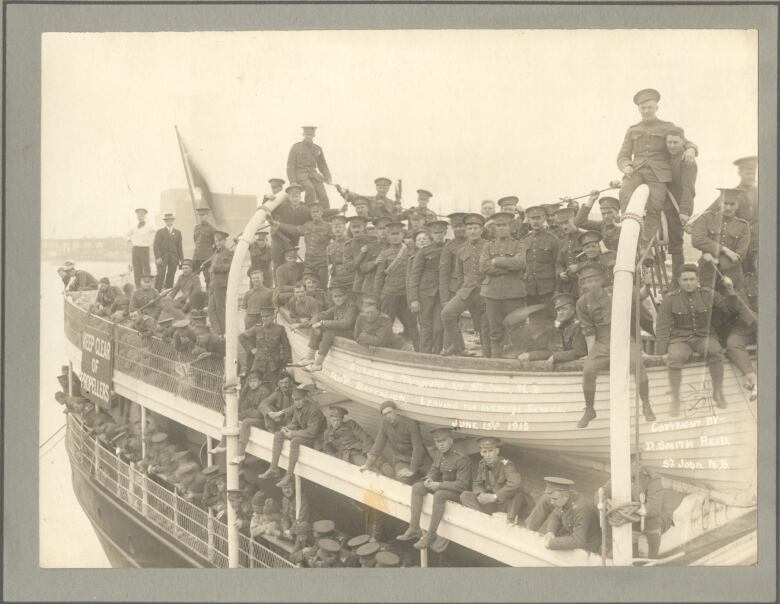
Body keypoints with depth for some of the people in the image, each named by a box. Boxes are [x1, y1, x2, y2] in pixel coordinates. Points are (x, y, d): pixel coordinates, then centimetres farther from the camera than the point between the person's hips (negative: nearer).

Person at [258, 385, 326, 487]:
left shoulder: (314, 411, -25)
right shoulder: (296, 406, -1)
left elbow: (312, 432, -29)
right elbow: (294, 423, 13)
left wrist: (292, 433, -24)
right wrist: (287, 428, -9)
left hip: (315, 437, -9)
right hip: (301, 431, 9)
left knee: (295, 441, -35)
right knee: (278, 435, -5)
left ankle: (289, 476, -29)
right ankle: (273, 469, -7)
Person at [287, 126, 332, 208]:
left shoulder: (318, 149, 12)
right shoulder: (295, 147, 2)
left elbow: (323, 165, 16)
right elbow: (290, 165, -1)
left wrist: (328, 177, -3)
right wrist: (293, 182, -12)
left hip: (314, 175, 4)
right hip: (300, 175, -4)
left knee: (323, 195, -16)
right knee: (310, 188, -33)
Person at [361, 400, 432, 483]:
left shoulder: (411, 425, -23)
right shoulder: (385, 423, -9)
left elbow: (418, 448, -23)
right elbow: (378, 444, -2)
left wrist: (411, 471, -24)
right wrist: (368, 464, -2)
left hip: (416, 460, -3)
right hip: (400, 460, 3)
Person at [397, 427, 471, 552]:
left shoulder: (462, 459, -22)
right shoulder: (438, 454, 3)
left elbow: (462, 485, -26)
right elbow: (433, 470, 17)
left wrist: (439, 485, -28)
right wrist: (429, 479, -8)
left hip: (459, 492, -9)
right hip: (442, 486, 9)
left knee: (439, 495, -37)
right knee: (417, 487, -6)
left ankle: (430, 535, -27)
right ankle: (414, 528, -9)